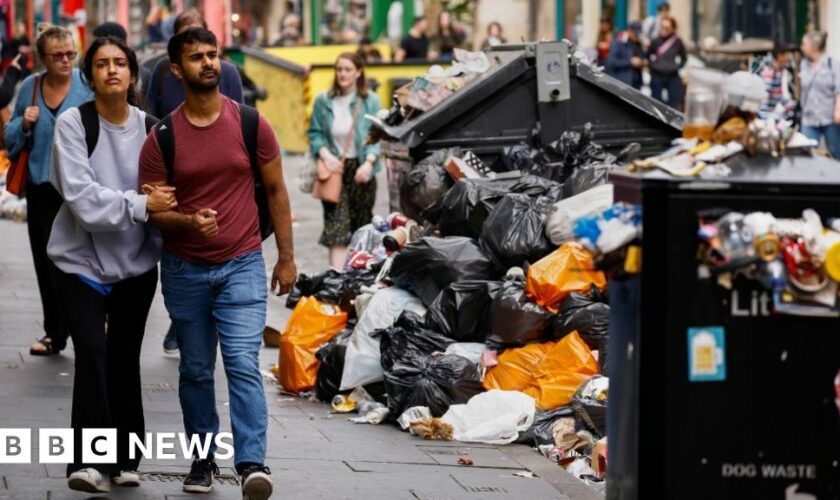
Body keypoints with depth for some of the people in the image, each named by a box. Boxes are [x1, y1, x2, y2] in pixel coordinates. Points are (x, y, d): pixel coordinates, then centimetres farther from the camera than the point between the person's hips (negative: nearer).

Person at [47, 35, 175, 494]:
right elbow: (81, 194, -20)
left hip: (136, 261, 3)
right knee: (92, 352, -16)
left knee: (125, 357, 11)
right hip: (83, 258, -3)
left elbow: (163, 189, 3)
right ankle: (90, 461, -15)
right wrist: (139, 204, -27)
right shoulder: (73, 124, -11)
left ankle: (124, 457, 21)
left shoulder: (147, 126, -1)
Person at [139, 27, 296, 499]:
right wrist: (188, 222, -22)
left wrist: (286, 257, 6)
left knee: (244, 364, -13)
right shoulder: (162, 137, -3)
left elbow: (276, 191, 6)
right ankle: (203, 458, 22)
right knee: (196, 370, 10)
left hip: (242, 265, -1)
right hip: (185, 269, 2)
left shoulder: (251, 123, -3)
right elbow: (153, 209, -1)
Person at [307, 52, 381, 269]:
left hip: (361, 170, 0)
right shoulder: (323, 101, 3)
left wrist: (369, 162, -19)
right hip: (334, 169, 0)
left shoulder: (370, 101, -2)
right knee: (336, 224, -10)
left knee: (362, 225, 9)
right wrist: (326, 155, -12)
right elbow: (315, 133, 5)